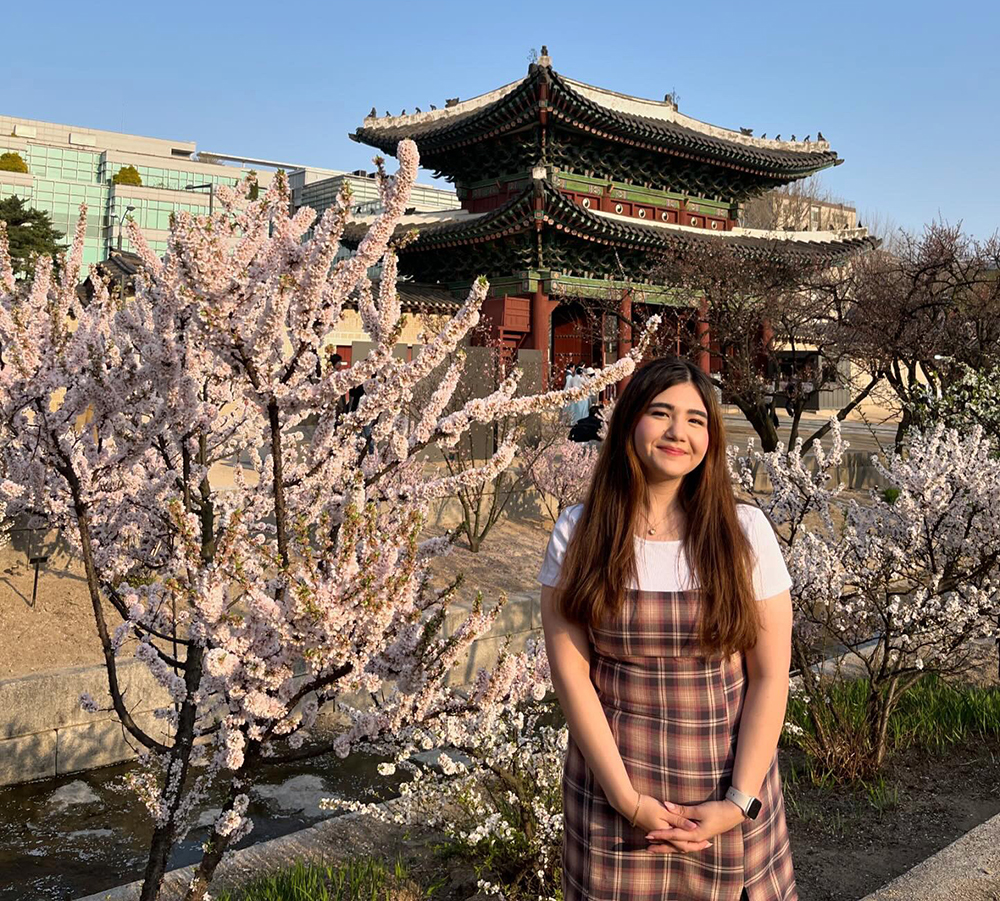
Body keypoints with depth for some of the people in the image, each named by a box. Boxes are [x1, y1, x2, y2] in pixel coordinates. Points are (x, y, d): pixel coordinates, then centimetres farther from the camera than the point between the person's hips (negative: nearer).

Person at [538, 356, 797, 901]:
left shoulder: (745, 531, -5)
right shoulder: (578, 533, -6)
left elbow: (770, 676, -5)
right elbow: (570, 673, -8)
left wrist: (740, 801, -10)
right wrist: (627, 798, -12)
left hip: (726, 781, 1)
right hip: (611, 781, 0)